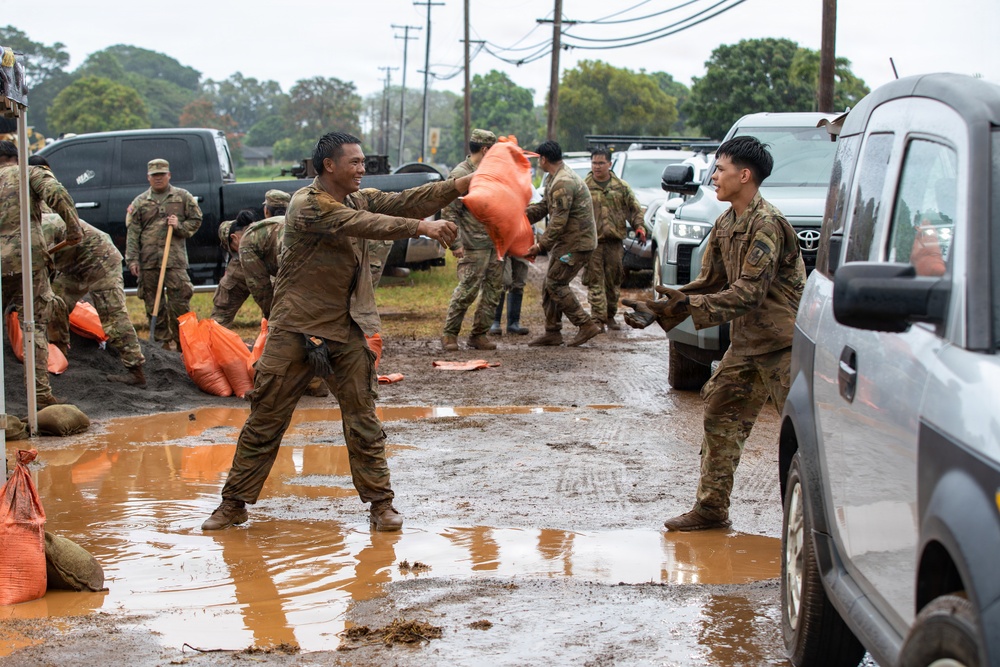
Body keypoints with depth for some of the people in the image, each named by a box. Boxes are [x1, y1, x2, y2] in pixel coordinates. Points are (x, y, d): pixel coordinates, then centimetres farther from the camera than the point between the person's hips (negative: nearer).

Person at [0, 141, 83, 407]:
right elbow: (57, 194, -13)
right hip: (29, 257, -3)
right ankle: (41, 393, -5)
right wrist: (74, 227, -5)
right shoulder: (30, 173, 7)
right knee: (36, 327, 0)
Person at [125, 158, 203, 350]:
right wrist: (132, 259, -2)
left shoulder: (183, 197, 9)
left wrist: (180, 226, -7)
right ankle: (161, 342, 14)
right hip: (148, 260, 2)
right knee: (153, 303, 5)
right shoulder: (140, 202, 11)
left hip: (175, 258, -2)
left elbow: (196, 220, 13)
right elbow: (132, 233, 6)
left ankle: (182, 342, 3)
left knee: (179, 301, -7)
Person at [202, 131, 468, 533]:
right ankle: (234, 504, 12)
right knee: (265, 421, 3)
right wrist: (422, 227, -34)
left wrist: (462, 186, -17)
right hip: (294, 332, -5)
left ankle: (380, 503, 12)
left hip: (347, 332, 5)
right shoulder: (307, 205, -14)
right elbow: (359, 224, -27)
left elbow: (404, 201, -4)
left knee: (363, 421, 4)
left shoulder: (359, 200, 9)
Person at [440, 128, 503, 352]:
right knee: (467, 290, -7)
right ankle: (449, 334, 4)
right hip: (474, 245, -8)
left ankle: (479, 334, 15)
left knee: (494, 290, 7)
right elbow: (449, 212, -12)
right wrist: (455, 243, -17)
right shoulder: (460, 174, -9)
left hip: (495, 242, 8)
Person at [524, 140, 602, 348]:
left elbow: (559, 221, -24)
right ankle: (552, 332, 14)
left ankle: (586, 325, -7)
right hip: (567, 241, 11)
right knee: (550, 284, 10)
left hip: (577, 243, -11)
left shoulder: (562, 183, -21)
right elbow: (544, 206, 20)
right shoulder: (554, 178, 15)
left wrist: (541, 245, -20)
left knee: (556, 284, -10)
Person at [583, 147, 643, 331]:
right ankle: (598, 319, -6)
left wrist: (638, 226, -2)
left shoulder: (621, 187, 10)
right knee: (595, 281, -7)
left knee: (614, 281, 9)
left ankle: (610, 316, 21)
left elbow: (634, 209, 14)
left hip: (614, 242, 2)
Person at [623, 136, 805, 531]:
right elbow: (710, 283, 15)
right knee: (720, 413, 9)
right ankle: (712, 508, 17)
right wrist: (661, 311, 5)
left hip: (784, 342, -9)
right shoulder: (726, 225, 11)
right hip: (746, 343, 9)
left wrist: (691, 306, -28)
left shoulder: (767, 224, -18)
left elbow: (749, 291, -25)